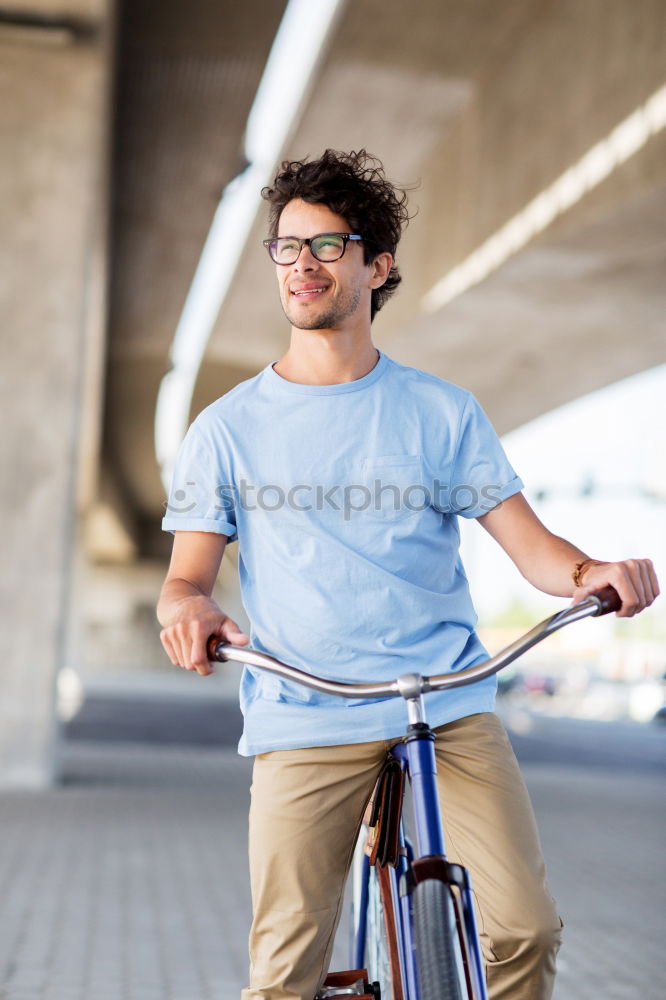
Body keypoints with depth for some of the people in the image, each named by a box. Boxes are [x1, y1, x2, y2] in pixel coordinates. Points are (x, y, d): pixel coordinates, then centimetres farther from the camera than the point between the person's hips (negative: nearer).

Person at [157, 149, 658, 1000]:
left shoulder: (441, 412, 9)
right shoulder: (228, 428, 8)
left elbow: (528, 543, 6)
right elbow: (187, 573, 6)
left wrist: (588, 571, -17)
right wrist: (186, 609, -19)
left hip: (450, 708, 1)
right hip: (304, 723, 0)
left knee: (524, 931, -11)